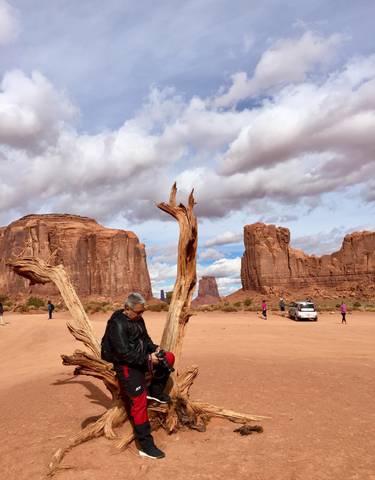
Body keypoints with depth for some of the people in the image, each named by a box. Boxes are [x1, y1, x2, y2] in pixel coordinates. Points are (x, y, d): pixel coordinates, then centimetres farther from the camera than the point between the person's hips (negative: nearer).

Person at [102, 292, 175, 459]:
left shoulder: (138, 319, 5)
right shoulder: (117, 325, -22)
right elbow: (124, 353, -27)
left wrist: (154, 348, -3)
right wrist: (148, 359, -26)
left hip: (140, 360, 9)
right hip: (126, 366, -9)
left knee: (169, 358, 2)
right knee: (139, 403, -8)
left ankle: (155, 392, 15)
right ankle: (145, 446, 2)